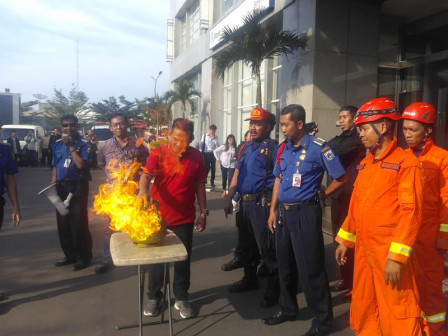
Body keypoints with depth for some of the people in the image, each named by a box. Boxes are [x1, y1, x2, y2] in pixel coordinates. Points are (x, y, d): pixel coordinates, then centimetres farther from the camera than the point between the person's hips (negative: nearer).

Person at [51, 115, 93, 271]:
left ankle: (84, 257, 9)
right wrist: (53, 182, 6)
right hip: (61, 187, 6)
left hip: (78, 186, -6)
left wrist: (71, 146, -16)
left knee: (78, 222, -3)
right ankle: (70, 254, 25)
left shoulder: (83, 144, -7)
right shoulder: (58, 145, 11)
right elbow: (55, 166, 18)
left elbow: (81, 164, -20)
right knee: (62, 222, 11)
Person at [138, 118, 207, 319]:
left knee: (183, 260, 12)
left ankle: (181, 298, 31)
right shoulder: (158, 153, -9)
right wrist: (143, 191, -44)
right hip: (158, 216, -1)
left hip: (184, 219, 1)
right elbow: (146, 174, -23)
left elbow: (199, 185, 3)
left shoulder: (197, 156, -3)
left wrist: (203, 212, 2)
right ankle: (154, 297, 32)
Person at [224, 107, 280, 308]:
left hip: (261, 203, -8)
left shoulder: (273, 148, -9)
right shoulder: (247, 148, 14)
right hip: (244, 202, 8)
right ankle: (249, 279, 37)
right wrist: (229, 199, 13)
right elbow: (237, 174, 17)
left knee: (265, 247, 0)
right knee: (246, 244, 19)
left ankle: (273, 288, 17)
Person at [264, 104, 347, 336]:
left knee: (310, 268, 2)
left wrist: (321, 196, 2)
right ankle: (287, 309, 37)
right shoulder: (283, 148, 7)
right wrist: (273, 210, 10)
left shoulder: (318, 147, -12)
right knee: (285, 265, 18)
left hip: (305, 213, -7)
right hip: (283, 212, 7)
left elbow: (341, 178, -7)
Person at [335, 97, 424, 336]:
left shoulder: (406, 162, -11)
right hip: (363, 250, 7)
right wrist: (344, 241, 16)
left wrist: (396, 257, -20)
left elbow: (411, 212, -17)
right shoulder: (364, 164, 12)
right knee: (363, 309, 19)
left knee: (397, 315, 4)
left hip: (389, 254, -7)